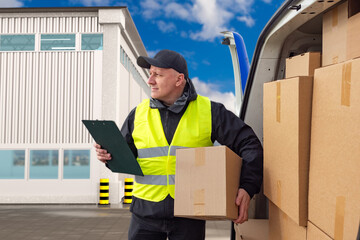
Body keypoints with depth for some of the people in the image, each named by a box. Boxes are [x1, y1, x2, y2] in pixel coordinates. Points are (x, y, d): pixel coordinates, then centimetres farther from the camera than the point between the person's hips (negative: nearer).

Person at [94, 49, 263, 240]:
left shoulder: (208, 111, -3)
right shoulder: (139, 113, 5)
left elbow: (249, 144, -3)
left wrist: (247, 188, -15)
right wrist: (109, 154, -10)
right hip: (146, 211, 2)